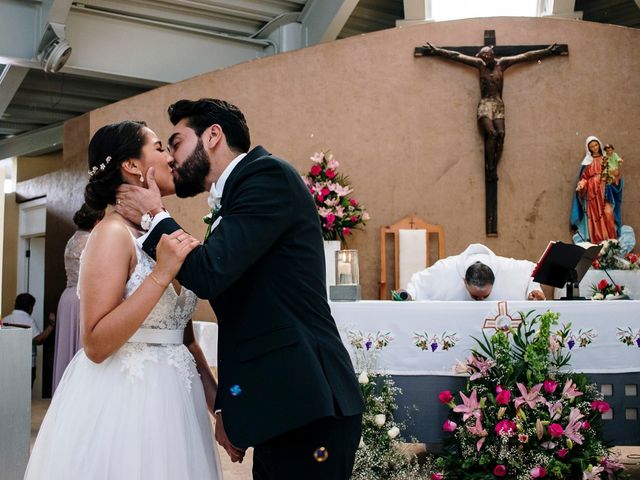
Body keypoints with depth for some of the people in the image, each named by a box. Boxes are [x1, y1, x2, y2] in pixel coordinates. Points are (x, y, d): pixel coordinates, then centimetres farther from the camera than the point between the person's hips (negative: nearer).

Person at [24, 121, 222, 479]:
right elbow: (96, 345, -20)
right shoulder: (114, 232, -14)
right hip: (122, 401, -7)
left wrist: (218, 401, 9)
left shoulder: (166, 238, 8)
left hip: (173, 400, 7)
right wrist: (161, 273, -24)